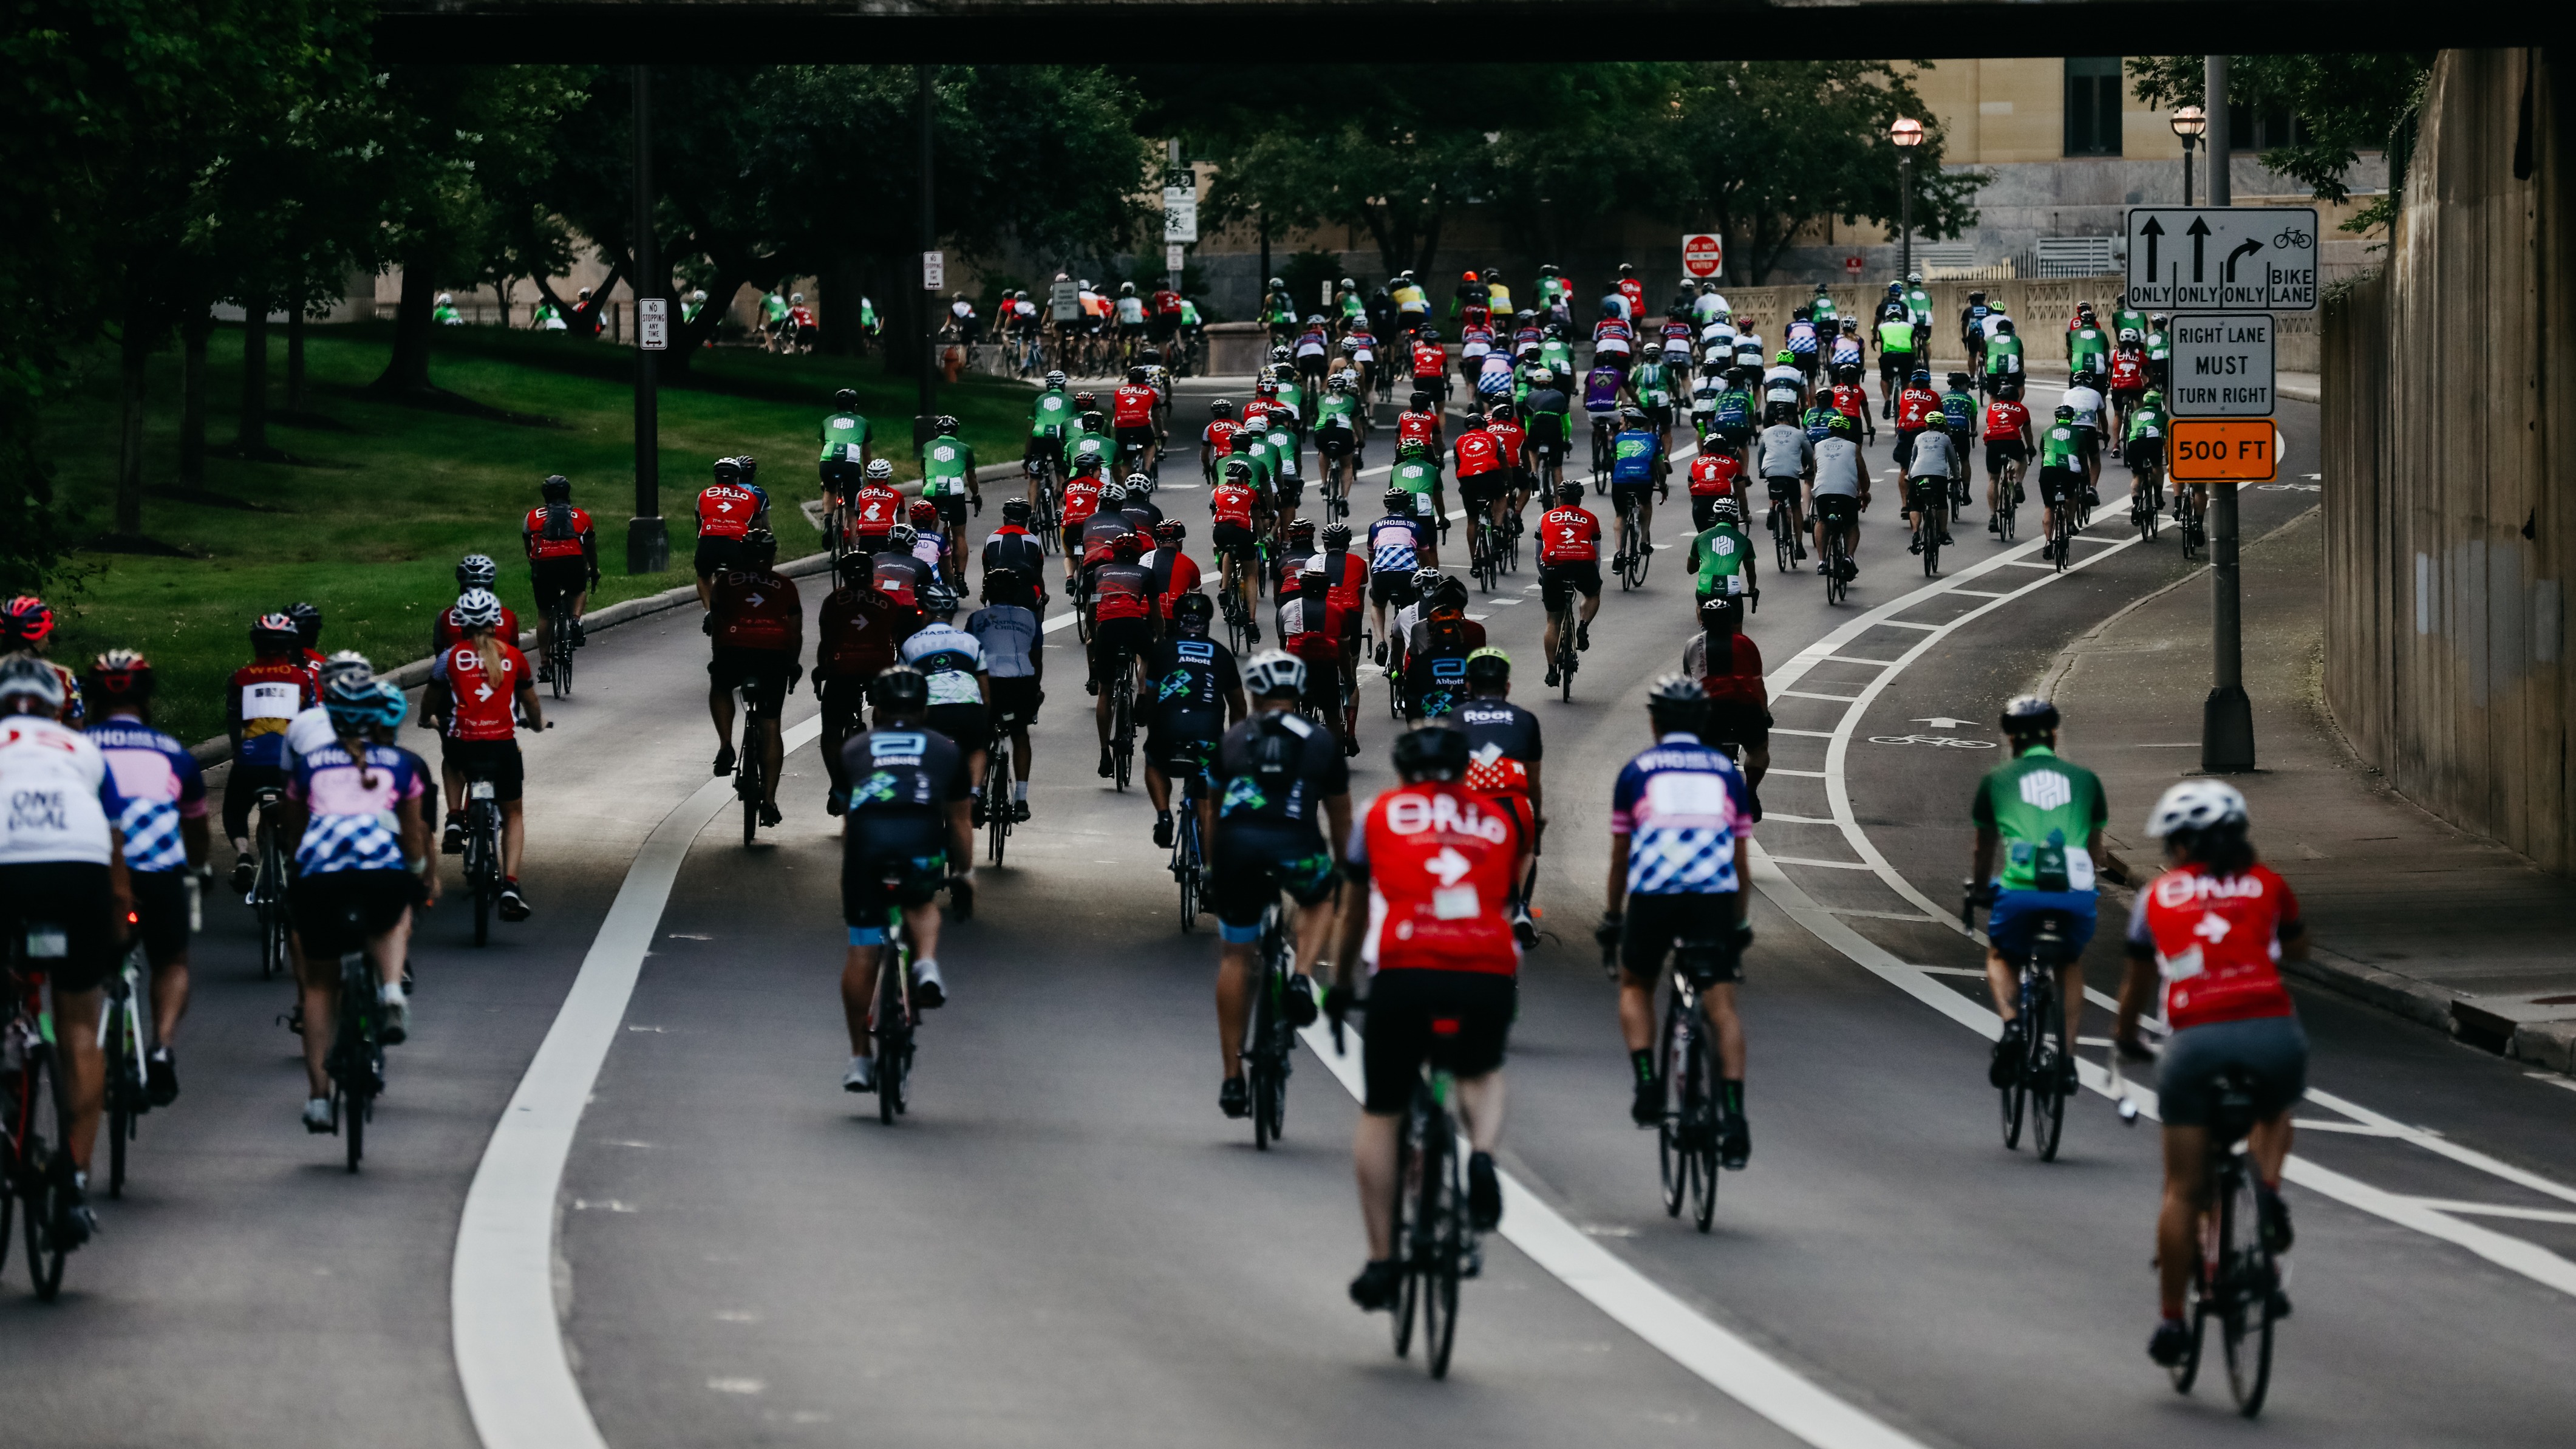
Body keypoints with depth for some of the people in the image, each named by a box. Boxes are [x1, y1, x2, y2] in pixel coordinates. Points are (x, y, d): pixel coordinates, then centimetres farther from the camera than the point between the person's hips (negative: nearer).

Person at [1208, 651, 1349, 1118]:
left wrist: (1210, 866, 48)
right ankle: (1302, 978, 5)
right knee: (1320, 899, 33)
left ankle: (1232, 1077, 14)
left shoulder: (1232, 740, 23)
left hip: (1238, 844, 1)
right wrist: (1343, 869, 47)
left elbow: (1210, 812, 33)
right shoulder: (1321, 742, 21)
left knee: (1235, 956, 15)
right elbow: (1341, 819, 30)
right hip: (1295, 847, -1)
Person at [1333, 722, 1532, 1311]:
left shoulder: (1381, 814, 21)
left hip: (1406, 974, -1)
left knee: (1380, 1116, 16)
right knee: (1482, 1075, 31)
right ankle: (1483, 1157, -1)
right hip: (1489, 978, 1)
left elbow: (1354, 918, 31)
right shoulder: (1499, 822, 23)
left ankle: (1381, 1261, 10)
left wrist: (1339, 989, 46)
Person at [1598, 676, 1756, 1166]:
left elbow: (1620, 854, 18)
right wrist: (1741, 922, 31)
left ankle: (1648, 1084, 3)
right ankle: (1733, 1117, -16)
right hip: (1715, 895, 1)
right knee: (1722, 1005, -2)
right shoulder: (1727, 772, 17)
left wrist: (1612, 917, 29)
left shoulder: (1637, 771, 13)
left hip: (1653, 893, -1)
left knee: (1635, 986, 22)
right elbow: (1740, 855, 21)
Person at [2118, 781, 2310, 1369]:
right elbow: (2299, 949, 36)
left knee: (2184, 1191, 11)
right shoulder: (2266, 884, 16)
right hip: (2273, 1033, 1)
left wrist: (2125, 1038, 48)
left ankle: (2171, 1320, 12)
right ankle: (2267, 1188, 4)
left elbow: (2137, 982, 30)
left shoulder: (2158, 895, 16)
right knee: (2273, 1115, 34)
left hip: (2196, 1039, -1)